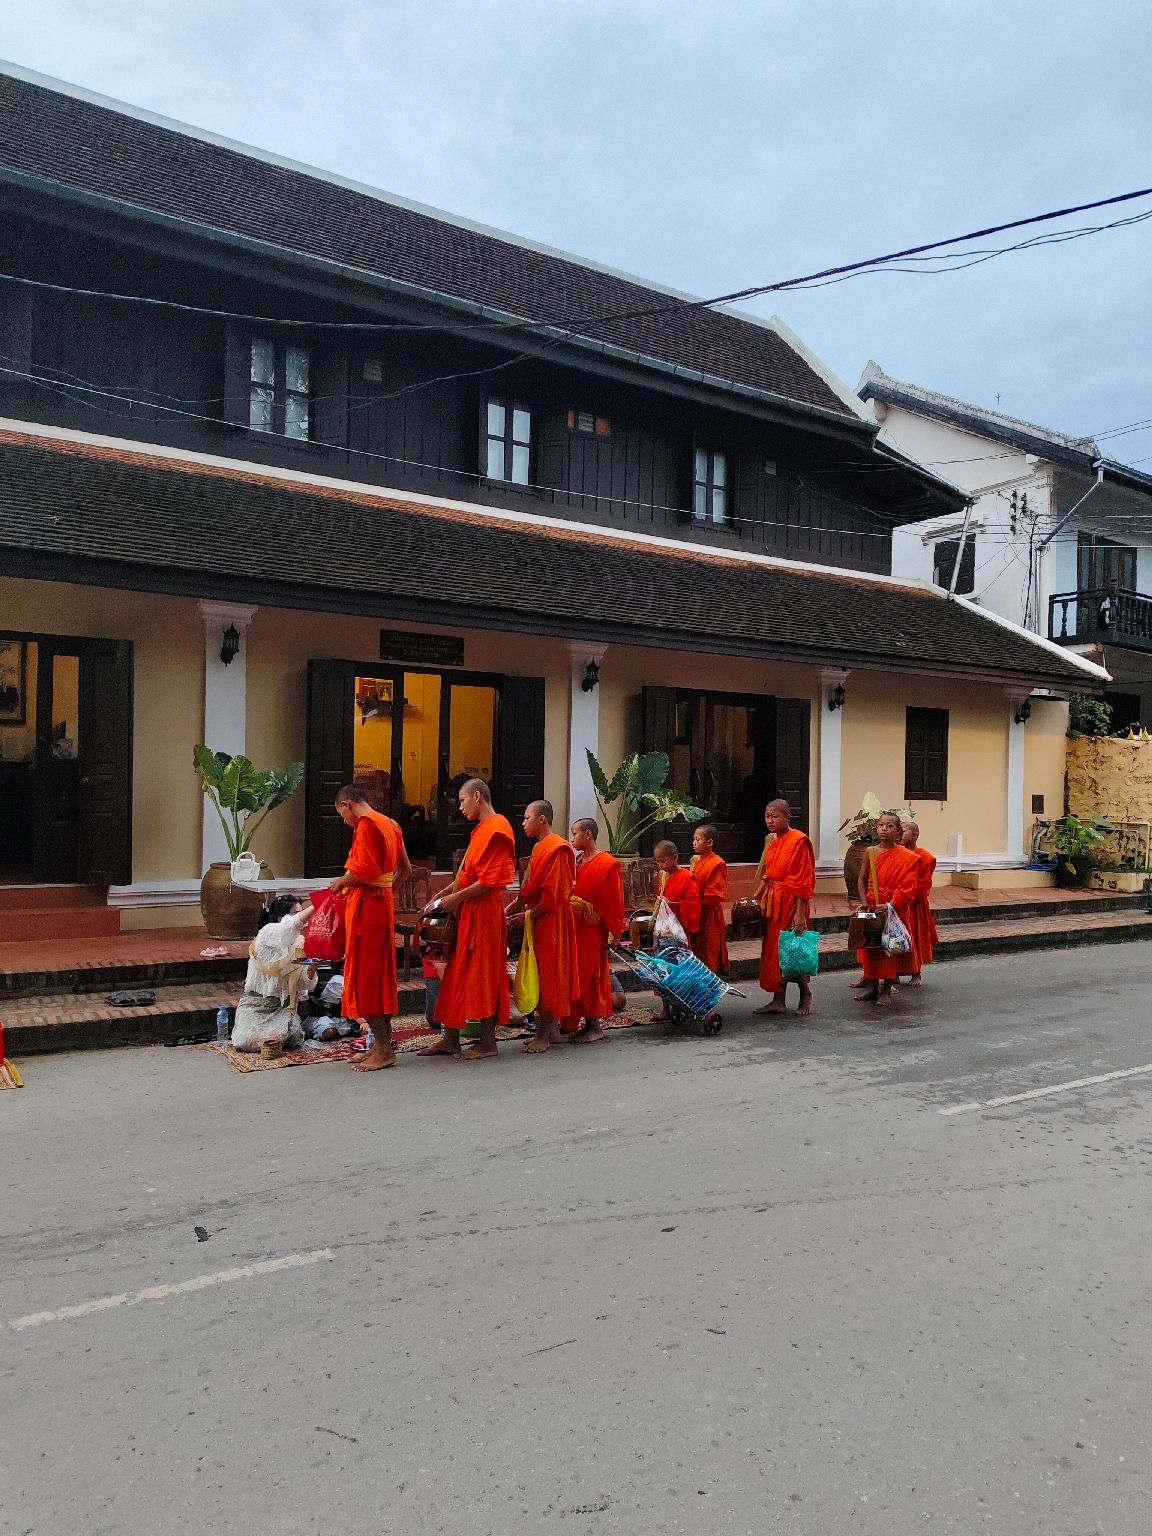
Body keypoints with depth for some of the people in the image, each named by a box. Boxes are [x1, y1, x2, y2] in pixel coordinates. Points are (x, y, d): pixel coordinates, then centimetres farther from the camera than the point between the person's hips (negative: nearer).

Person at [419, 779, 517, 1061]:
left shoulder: (496, 829, -14)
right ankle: (450, 1038, 17)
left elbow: (489, 881, -20)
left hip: (483, 912, -10)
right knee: (458, 974, 11)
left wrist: (456, 898, -14)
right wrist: (442, 896, 12)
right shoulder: (481, 830, 18)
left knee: (483, 975, -2)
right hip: (468, 912, 10)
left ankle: (487, 1042, 7)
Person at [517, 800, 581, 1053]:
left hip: (550, 921, -9)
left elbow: (553, 895, -20)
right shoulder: (540, 848, 15)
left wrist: (529, 915, -16)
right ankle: (552, 1029, 19)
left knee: (547, 974, -4)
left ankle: (544, 1034, 2)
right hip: (539, 921, 9)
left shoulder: (556, 849, -16)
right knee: (541, 973, 12)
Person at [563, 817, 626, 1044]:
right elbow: (568, 894, 13)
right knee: (577, 975, 10)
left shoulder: (608, 864, -10)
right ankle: (586, 1022, 20)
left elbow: (614, 902, -11)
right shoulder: (577, 862, 11)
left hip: (592, 931, -7)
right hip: (573, 928, 7)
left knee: (591, 976, -1)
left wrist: (613, 932, -12)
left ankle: (595, 1027, 9)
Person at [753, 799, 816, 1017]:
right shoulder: (772, 841, 11)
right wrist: (756, 897, 10)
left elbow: (803, 881, -16)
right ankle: (778, 1000, 17)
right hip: (772, 901, 8)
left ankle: (806, 994, 17)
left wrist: (800, 913, -19)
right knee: (773, 949, 9)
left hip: (790, 901, -8)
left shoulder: (798, 840, -13)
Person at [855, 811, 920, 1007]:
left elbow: (907, 888, -14)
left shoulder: (907, 857, -9)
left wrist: (890, 905, -24)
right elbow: (862, 880, 8)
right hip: (871, 910, 4)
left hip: (895, 910, -4)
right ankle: (872, 986, 22)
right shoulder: (871, 852, 3)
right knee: (870, 946, 9)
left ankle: (886, 990, 11)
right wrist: (864, 903, -5)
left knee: (890, 949, 1)